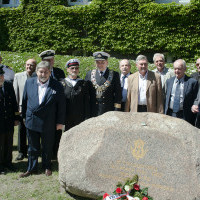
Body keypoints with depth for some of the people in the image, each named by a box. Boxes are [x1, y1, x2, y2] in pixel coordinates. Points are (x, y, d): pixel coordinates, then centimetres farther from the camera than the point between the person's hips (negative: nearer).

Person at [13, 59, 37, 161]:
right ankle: (22, 152, 23)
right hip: (22, 108, 2)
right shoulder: (18, 76, 6)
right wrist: (16, 107, 1)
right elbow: (15, 92, 6)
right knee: (21, 131, 9)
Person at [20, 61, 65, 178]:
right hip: (31, 121, 3)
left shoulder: (57, 86, -8)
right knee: (32, 147, 14)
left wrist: (60, 122, -4)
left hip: (48, 123, -2)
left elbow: (61, 105, -5)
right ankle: (32, 168, 29)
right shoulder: (29, 83, 2)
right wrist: (25, 116, 10)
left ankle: (47, 167, 33)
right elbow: (25, 100, 10)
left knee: (48, 147, 13)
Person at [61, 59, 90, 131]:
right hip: (66, 119, 0)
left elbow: (86, 103, 5)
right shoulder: (62, 83, 4)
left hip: (80, 118, 0)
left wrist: (86, 118, 1)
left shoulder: (83, 84, 6)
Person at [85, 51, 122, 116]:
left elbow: (118, 94, 2)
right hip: (93, 111, 2)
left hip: (109, 111, -1)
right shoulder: (89, 74, 9)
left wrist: (117, 110, -4)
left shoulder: (114, 75, 3)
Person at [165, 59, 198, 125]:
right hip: (170, 115, 4)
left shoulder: (192, 82, -7)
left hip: (184, 116, -4)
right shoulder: (169, 81, 9)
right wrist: (165, 114, 11)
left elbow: (195, 101, -6)